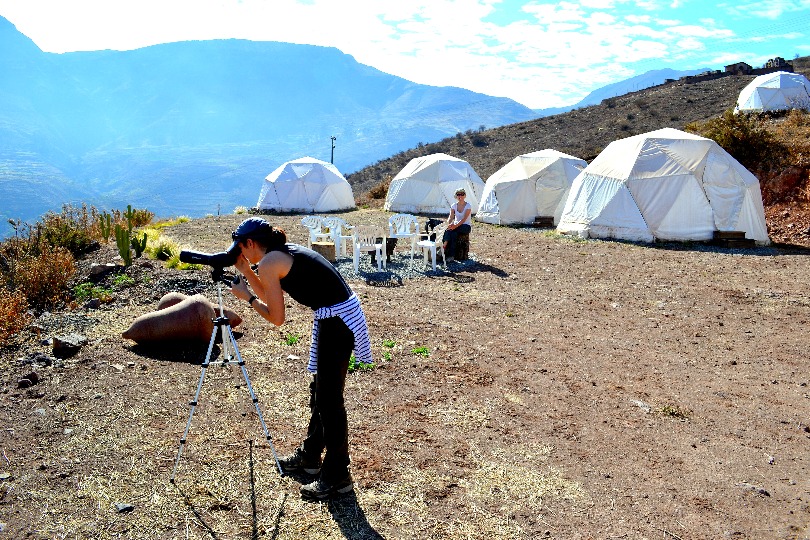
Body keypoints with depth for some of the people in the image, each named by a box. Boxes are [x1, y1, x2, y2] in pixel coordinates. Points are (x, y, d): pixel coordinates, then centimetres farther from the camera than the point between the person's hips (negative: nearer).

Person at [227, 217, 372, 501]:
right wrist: (246, 272, 21)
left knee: (329, 399, 0)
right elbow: (271, 296, 25)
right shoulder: (286, 251, 16)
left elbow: (276, 318, -7)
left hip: (337, 321, -10)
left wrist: (247, 296, 4)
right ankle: (310, 456, 37)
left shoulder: (268, 263, -10)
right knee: (319, 390, 21)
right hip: (347, 314, 10)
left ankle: (337, 476, 11)